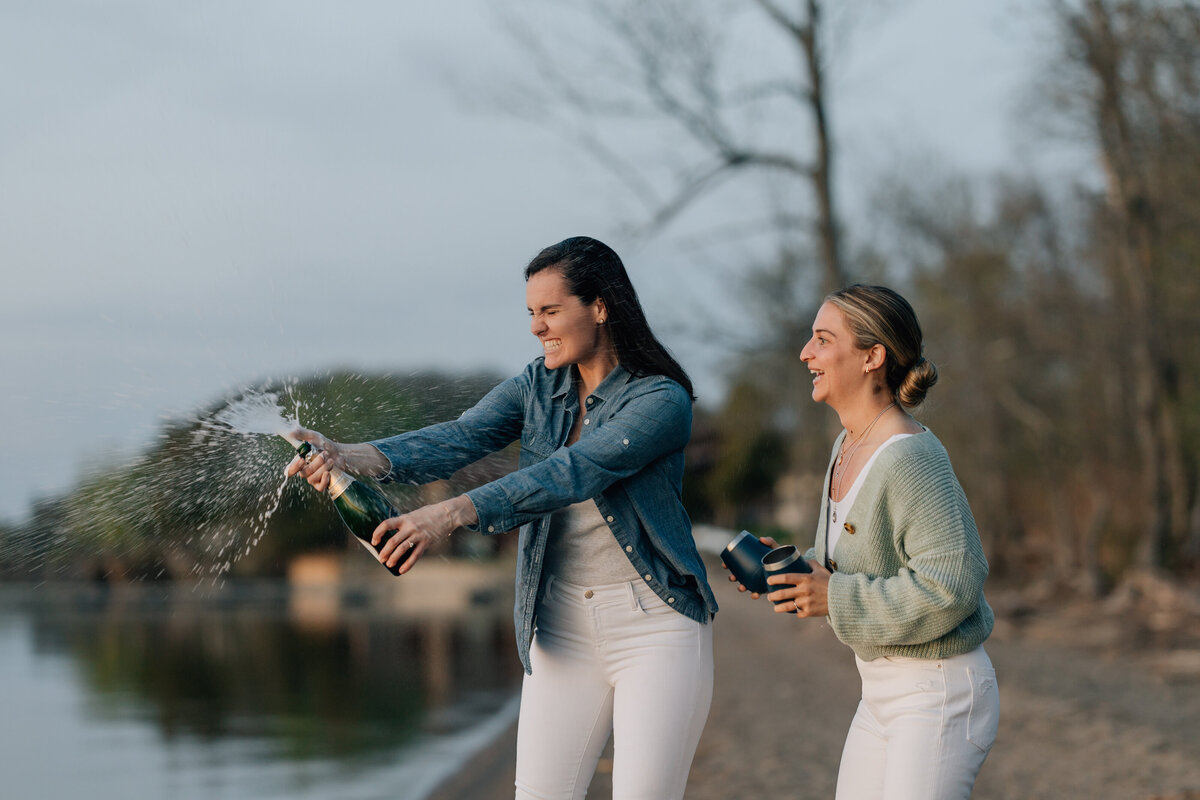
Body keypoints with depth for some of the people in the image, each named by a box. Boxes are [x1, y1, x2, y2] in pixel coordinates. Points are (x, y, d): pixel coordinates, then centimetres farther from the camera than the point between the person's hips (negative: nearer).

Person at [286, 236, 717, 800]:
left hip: (656, 627, -5)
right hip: (563, 627, 5)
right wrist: (357, 457, -27)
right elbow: (461, 438, -9)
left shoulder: (662, 399, -13)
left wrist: (453, 513, -37)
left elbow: (573, 473, -27)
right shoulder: (538, 385, 6)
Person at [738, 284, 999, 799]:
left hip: (940, 694, -9)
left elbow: (953, 585, -27)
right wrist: (792, 568, 2)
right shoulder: (848, 447, 7)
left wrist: (835, 598, -22)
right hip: (881, 690, 9)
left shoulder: (910, 458, -23)